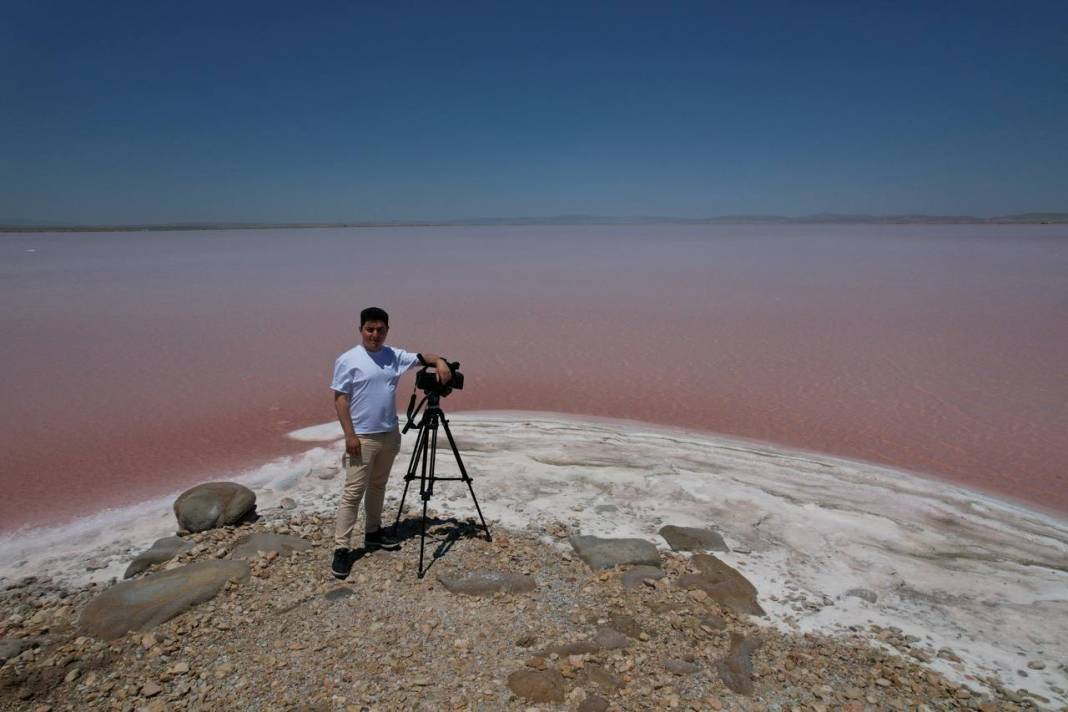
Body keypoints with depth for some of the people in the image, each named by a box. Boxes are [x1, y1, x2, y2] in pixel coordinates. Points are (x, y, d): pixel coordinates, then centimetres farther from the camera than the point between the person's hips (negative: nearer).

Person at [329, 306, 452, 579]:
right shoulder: (348, 360, -10)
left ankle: (373, 532, 33)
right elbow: (340, 399, -11)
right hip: (362, 438, -6)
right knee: (353, 492, -5)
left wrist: (439, 361, -14)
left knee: (378, 486, 18)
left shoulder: (394, 355, 6)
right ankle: (341, 549, 1)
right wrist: (350, 435, -17)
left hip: (390, 434, 6)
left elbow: (420, 357, 10)